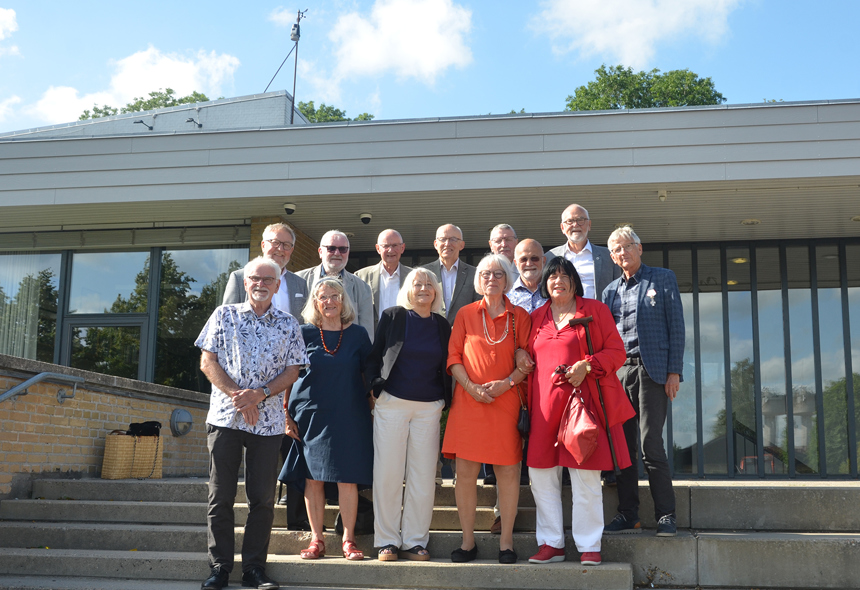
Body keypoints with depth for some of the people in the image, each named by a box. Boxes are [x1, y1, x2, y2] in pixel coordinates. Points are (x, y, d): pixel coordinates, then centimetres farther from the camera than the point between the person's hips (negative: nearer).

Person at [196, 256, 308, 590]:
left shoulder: (288, 325, 8)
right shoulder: (224, 315, 6)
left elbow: (292, 371, 4)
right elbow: (207, 363, 2)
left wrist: (259, 394, -12)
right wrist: (237, 395, -10)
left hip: (268, 421, 1)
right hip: (225, 416, -1)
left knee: (263, 498, 2)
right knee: (221, 496, 2)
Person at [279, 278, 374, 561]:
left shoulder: (358, 334, 5)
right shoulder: (304, 334, 4)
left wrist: (373, 409, 4)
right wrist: (286, 415, 0)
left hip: (349, 418, 0)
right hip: (311, 417, 0)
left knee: (348, 478, -2)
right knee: (313, 477, 2)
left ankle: (348, 540, 9)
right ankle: (316, 540, 12)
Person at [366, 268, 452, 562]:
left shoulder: (442, 325, 11)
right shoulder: (392, 316, 5)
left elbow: (446, 367, 14)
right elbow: (374, 357, 7)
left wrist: (445, 399, 6)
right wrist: (377, 387, -4)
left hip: (429, 407, 2)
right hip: (392, 404, -2)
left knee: (423, 475, 2)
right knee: (388, 473, -1)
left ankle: (415, 541, 11)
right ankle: (387, 541, 9)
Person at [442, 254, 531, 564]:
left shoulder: (520, 316, 8)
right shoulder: (466, 314, 10)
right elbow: (453, 356, 6)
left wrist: (507, 383, -12)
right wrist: (471, 386, -8)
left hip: (506, 401, 0)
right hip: (468, 400, 1)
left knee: (508, 471, 0)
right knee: (465, 471, -1)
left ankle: (506, 542, 11)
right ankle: (468, 541, 10)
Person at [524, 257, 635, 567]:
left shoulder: (595, 310, 6)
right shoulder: (536, 317, 15)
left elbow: (616, 351, 2)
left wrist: (587, 366, -15)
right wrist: (528, 404, 8)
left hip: (584, 400, -4)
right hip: (544, 404, 4)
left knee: (586, 476, -3)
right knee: (541, 474, 4)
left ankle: (589, 546, 7)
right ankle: (551, 543, 15)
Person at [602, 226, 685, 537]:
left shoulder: (663, 278, 7)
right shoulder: (611, 290, 18)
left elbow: (676, 326, 2)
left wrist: (674, 371, -7)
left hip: (652, 371, -4)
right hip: (619, 372, 4)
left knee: (651, 444, -10)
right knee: (623, 445, 2)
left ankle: (666, 516, -1)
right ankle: (627, 516, 9)